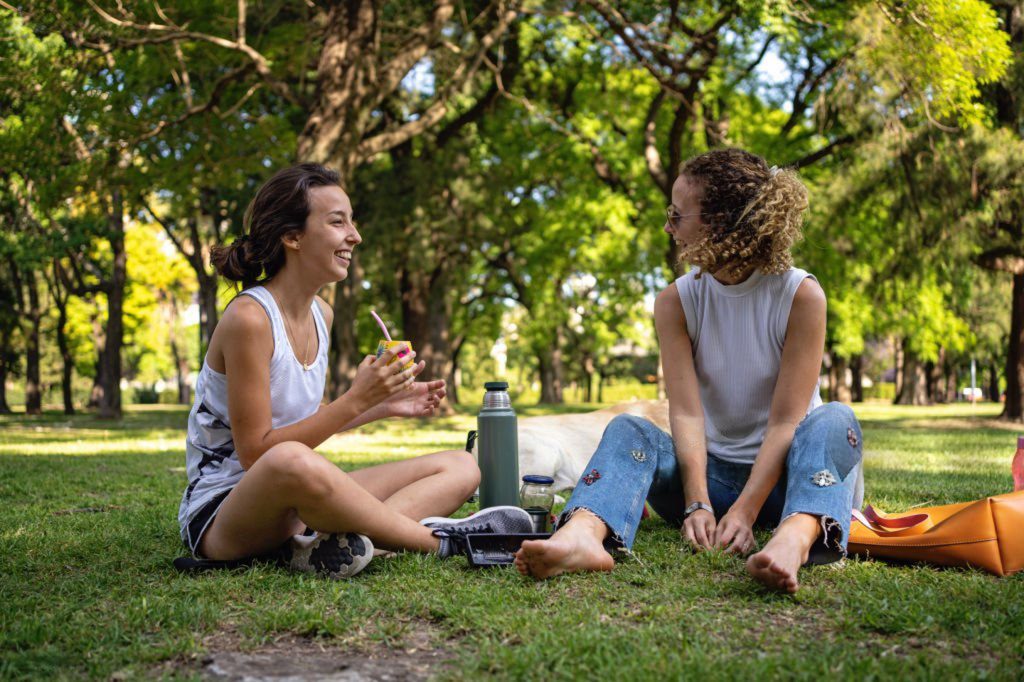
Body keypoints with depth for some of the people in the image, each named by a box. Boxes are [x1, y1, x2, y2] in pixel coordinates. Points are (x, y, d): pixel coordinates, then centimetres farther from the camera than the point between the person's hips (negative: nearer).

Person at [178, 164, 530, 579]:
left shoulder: (321, 315, 8)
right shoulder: (248, 319, -18)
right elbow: (256, 453, -20)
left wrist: (382, 406, 4)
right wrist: (355, 400, -24)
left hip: (295, 506, 9)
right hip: (221, 509, -9)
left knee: (461, 467, 2)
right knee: (291, 462, -44)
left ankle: (332, 542, -25)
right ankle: (440, 540, -22)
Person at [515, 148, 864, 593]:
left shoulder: (801, 296, -11)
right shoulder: (676, 302, -3)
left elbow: (786, 420, -17)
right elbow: (686, 411, -15)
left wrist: (745, 510, -29)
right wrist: (698, 504, -30)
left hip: (784, 473, -2)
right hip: (713, 472, 2)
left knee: (834, 421, -31)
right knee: (628, 430, -23)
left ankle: (794, 538, -61)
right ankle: (583, 536, -54)